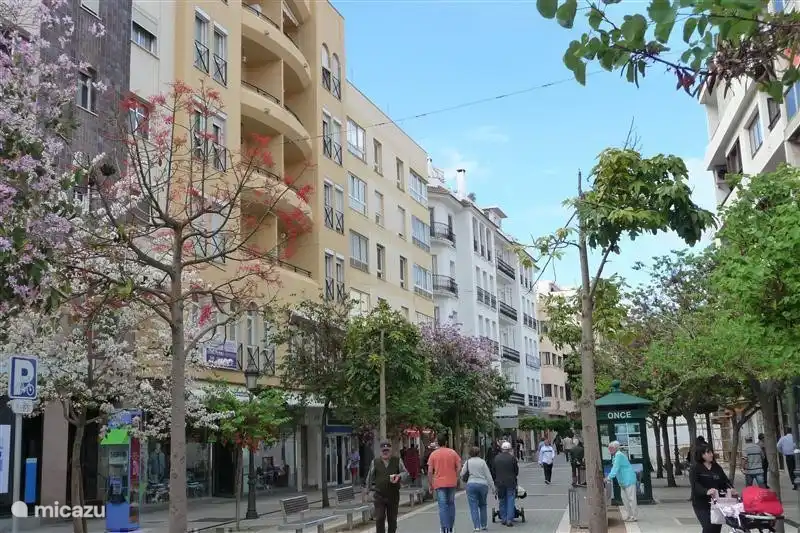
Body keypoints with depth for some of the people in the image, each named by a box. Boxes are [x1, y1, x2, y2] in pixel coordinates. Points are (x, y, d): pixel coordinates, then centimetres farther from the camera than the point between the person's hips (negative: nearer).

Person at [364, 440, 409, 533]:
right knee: (379, 519, -7)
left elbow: (405, 473, 4)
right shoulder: (375, 462, 4)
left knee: (392, 519, 9)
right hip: (379, 496, -1)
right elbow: (370, 476, 12)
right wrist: (370, 488, 9)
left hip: (393, 495, 1)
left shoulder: (397, 460, 2)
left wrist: (399, 476, -17)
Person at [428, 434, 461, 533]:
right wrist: (456, 478, 9)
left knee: (442, 506, -2)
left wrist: (431, 485, 3)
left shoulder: (433, 454, -2)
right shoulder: (453, 452, 2)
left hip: (439, 484, -2)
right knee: (451, 504, 13)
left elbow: (430, 471, -4)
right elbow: (459, 467, -2)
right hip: (451, 483, 2)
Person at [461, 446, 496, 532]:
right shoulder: (482, 462, 0)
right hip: (483, 484, 1)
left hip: (471, 484, -1)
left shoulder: (468, 462, 1)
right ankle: (484, 525, 20)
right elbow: (488, 475, 1)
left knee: (474, 507, 0)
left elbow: (462, 474, 1)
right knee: (482, 505, 18)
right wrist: (492, 487, 6)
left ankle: (477, 526, -7)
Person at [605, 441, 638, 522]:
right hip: (623, 481, 10)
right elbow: (614, 469, 18)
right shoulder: (614, 456, 12)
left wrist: (609, 478, -25)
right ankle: (628, 515, 20)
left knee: (631, 498, -4)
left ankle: (633, 516, 0)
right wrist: (609, 478, 9)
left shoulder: (619, 455, -20)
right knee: (624, 497, 13)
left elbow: (615, 469, -25)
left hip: (629, 480, -10)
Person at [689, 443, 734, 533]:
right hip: (701, 504, -5)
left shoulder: (717, 467, 11)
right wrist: (706, 491, -36)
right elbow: (694, 485, -18)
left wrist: (730, 488, -15)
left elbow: (724, 480, 8)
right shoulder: (695, 468, -6)